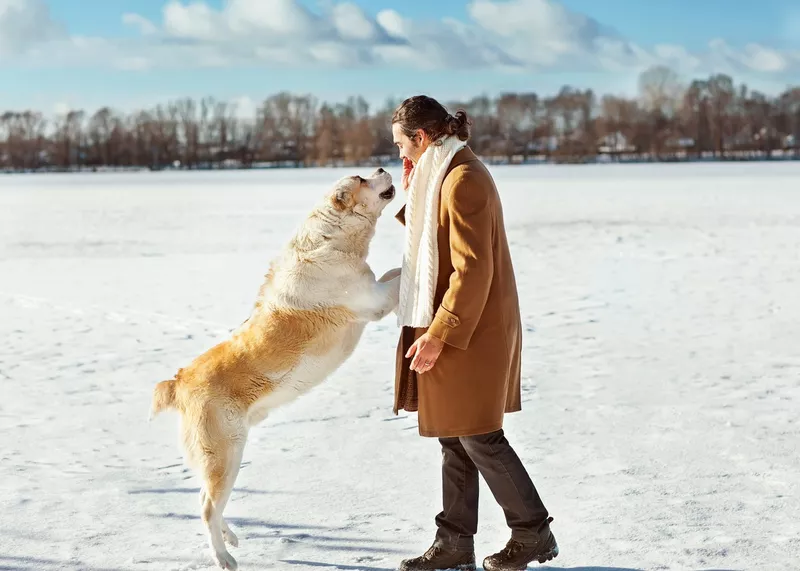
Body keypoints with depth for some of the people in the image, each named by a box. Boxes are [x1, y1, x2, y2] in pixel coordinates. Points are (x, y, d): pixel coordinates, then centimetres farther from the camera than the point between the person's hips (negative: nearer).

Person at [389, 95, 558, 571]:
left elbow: (472, 269, -23)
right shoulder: (442, 175, 13)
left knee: (479, 439, -2)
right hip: (456, 330, 10)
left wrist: (437, 334, -23)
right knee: (455, 437, 12)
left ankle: (534, 533, 11)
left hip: (471, 334, -10)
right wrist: (413, 198, 12)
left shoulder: (462, 180, -19)